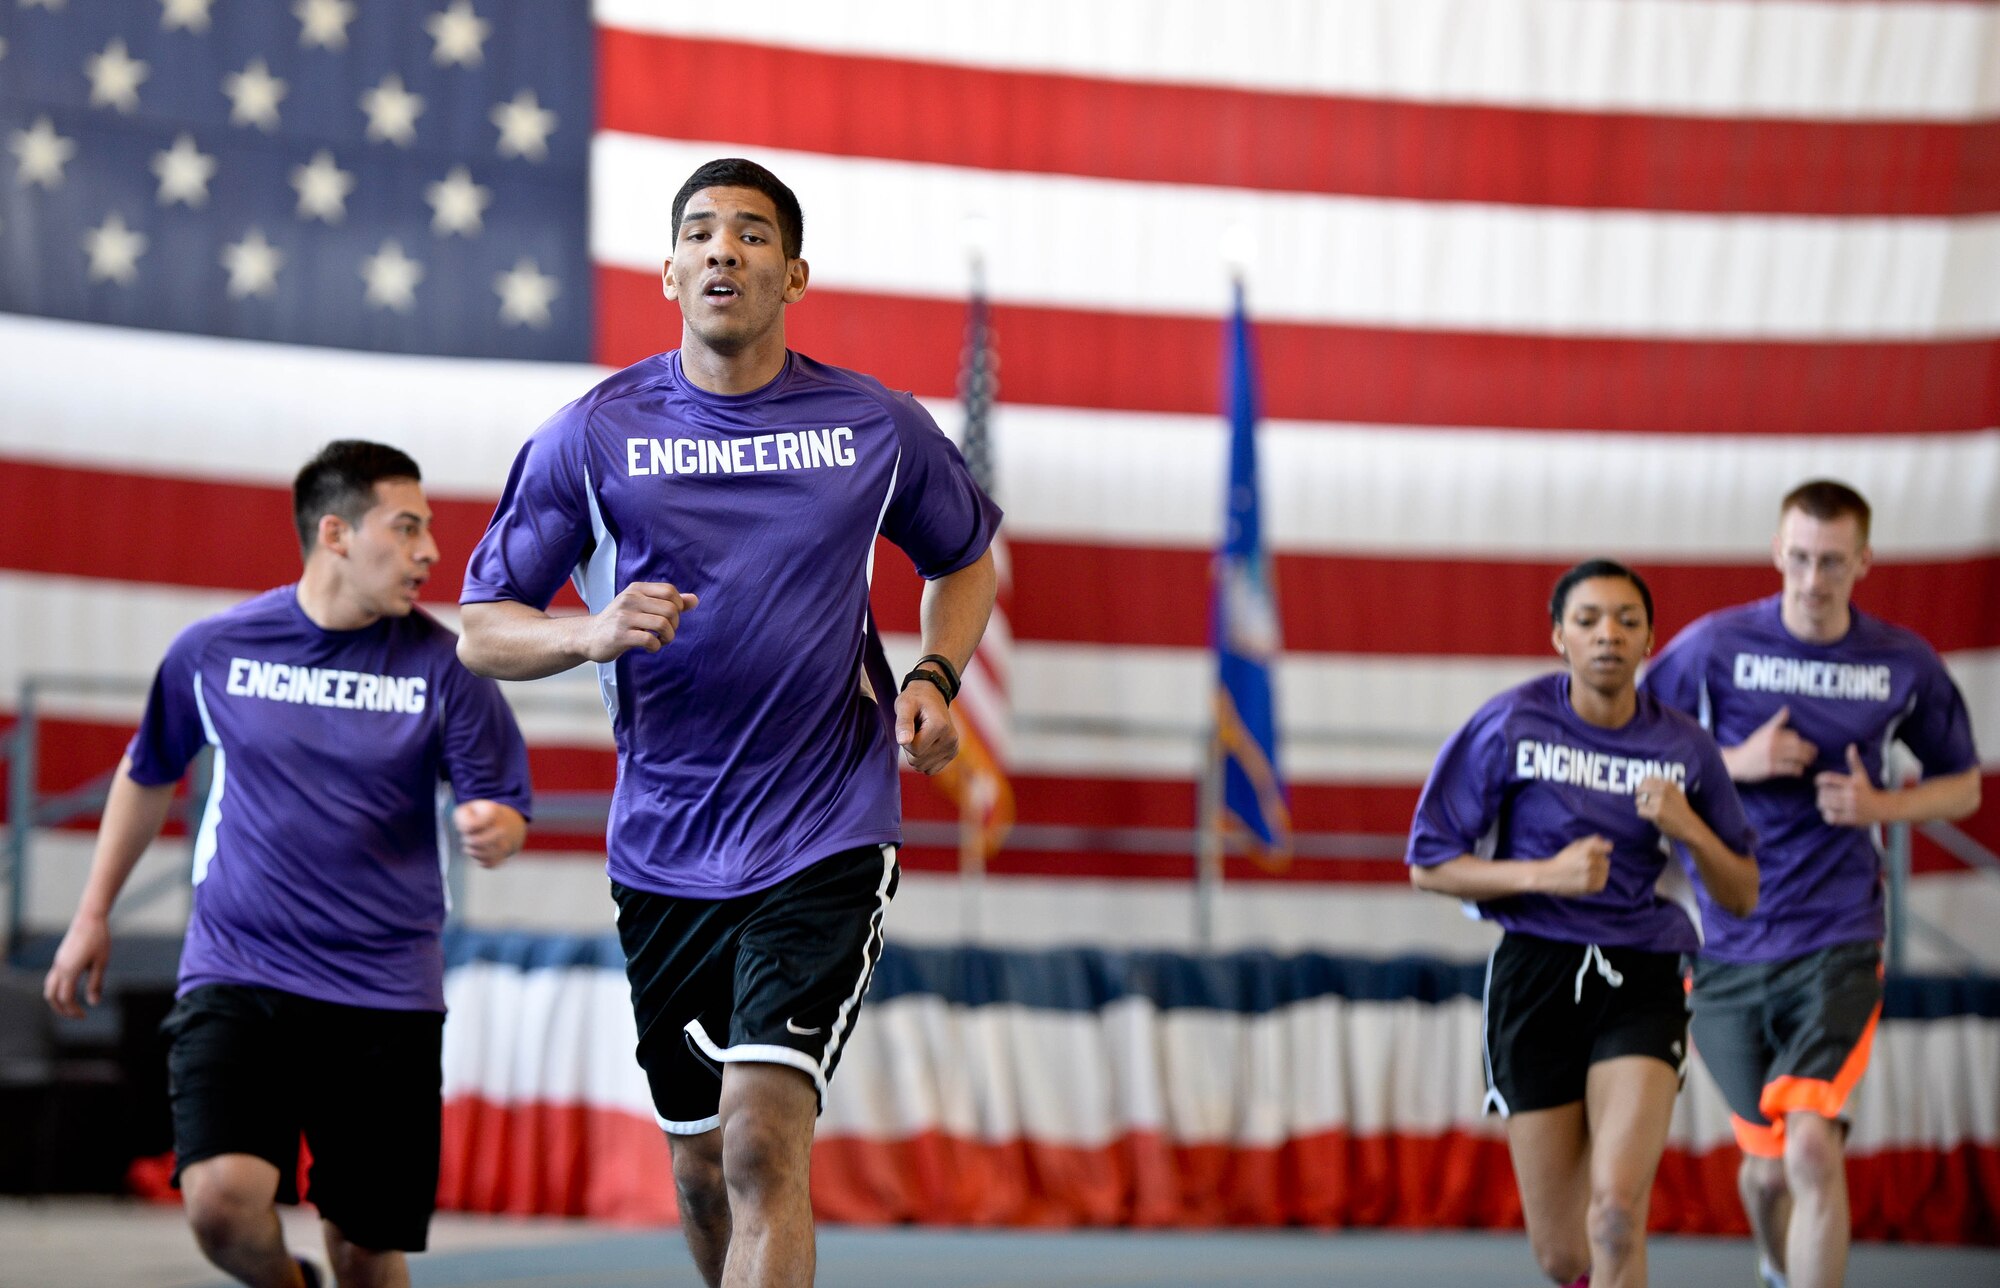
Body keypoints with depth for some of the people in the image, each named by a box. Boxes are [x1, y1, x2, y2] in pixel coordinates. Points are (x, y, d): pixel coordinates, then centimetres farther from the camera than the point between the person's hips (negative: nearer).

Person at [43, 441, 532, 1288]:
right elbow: (147, 775, 17)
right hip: (236, 977, 0)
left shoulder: (442, 665, -2)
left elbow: (503, 810, 0)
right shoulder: (212, 650, 0)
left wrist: (491, 830, -24)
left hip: (386, 995, 0)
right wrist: (93, 915, 21)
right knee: (221, 1201, -20)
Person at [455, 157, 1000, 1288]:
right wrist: (591, 633, -20)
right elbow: (482, 632, 2)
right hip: (665, 853, 2)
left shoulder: (879, 428, 0)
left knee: (765, 1147, -18)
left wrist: (935, 680, 0)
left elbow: (967, 556, 19)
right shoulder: (592, 436, -1)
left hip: (825, 843, -2)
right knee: (705, 1172, 12)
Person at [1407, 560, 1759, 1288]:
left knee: (1616, 1209, -22)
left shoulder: (1683, 747, 2)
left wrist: (1690, 830, -11)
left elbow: (1742, 895, 9)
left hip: (1641, 983, 0)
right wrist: (1545, 875, -15)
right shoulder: (1510, 726, -3)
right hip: (1535, 977, 0)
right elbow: (1430, 865, 0)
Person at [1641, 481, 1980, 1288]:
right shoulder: (1715, 645, -4)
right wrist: (1737, 762, -14)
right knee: (1766, 1164, 12)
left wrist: (1880, 805, -7)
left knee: (1812, 1147, -21)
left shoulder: (1904, 665, 0)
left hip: (1837, 941, -1)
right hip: (1727, 944, 1)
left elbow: (1962, 786, 13)